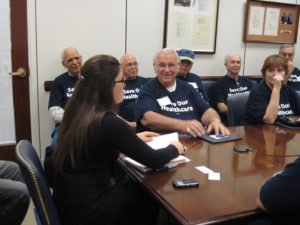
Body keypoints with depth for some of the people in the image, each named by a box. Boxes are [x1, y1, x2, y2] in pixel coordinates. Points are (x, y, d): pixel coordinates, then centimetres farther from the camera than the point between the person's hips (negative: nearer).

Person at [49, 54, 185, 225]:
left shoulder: (77, 110, -1)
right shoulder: (108, 122, -26)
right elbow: (153, 160, -17)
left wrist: (133, 139, 19)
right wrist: (174, 148, 3)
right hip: (87, 209, -7)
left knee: (133, 185, 22)